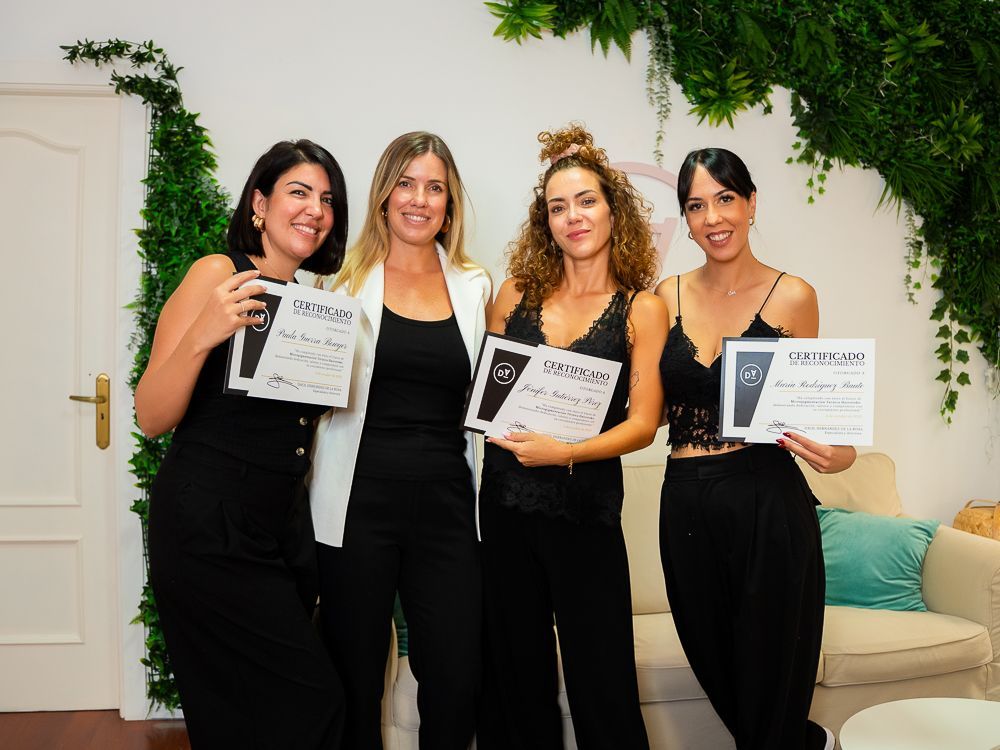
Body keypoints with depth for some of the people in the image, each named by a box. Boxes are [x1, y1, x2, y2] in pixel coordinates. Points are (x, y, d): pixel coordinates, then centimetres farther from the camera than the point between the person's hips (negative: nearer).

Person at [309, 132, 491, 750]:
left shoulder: (474, 287, 10)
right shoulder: (350, 280, 3)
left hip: (447, 502, 2)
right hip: (361, 501, -2)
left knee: (458, 683, 4)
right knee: (356, 678, 8)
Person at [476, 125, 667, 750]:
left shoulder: (642, 309, -2)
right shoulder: (517, 294, 6)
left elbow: (642, 424, -7)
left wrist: (565, 452, -20)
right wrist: (498, 422, -7)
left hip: (586, 507, -3)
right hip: (505, 499, 3)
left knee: (600, 676, 2)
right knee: (516, 669, 13)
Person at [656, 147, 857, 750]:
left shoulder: (792, 296, -1)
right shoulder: (668, 296, 6)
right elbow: (654, 406, 10)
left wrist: (838, 452, -16)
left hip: (768, 503, -4)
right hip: (687, 506, 4)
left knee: (769, 673, 4)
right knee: (714, 667, 17)